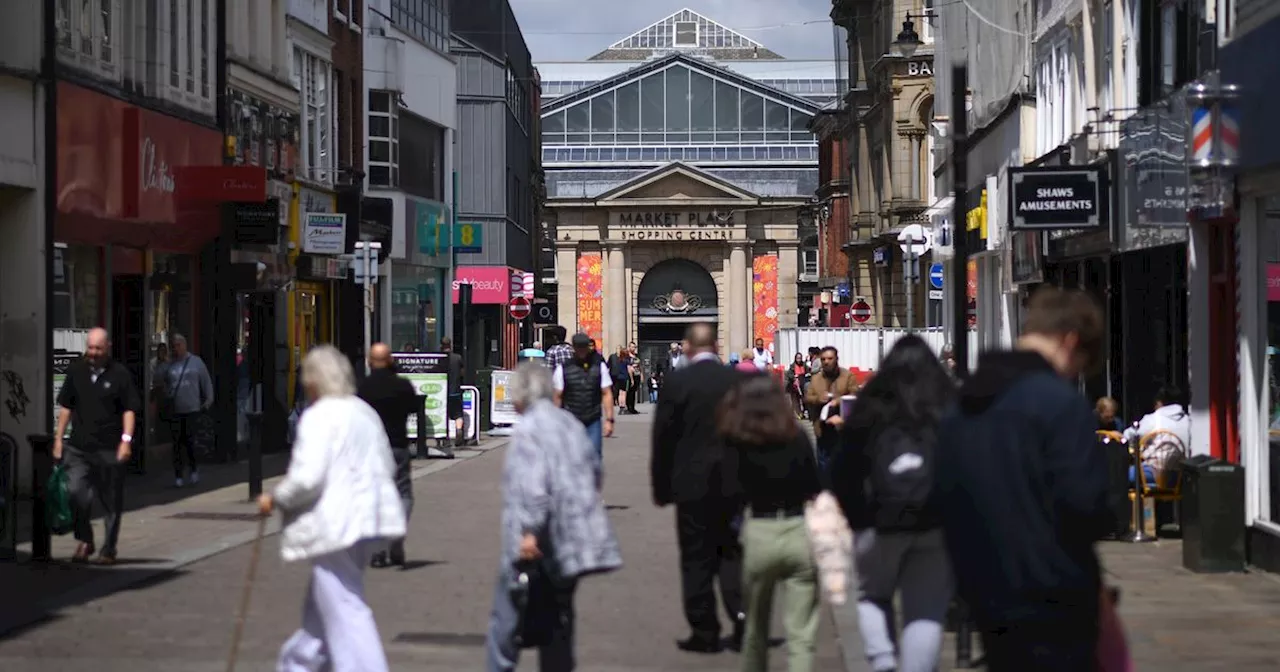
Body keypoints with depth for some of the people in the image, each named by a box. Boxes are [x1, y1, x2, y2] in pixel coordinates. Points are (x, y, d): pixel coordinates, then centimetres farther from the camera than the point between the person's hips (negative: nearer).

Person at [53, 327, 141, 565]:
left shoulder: (120, 374, -1)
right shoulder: (76, 371, 9)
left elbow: (130, 409, -2)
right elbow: (65, 406, 16)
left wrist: (126, 439, -13)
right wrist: (59, 438, 11)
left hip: (110, 449, -2)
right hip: (79, 447, 2)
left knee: (111, 501, 4)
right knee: (76, 493, -10)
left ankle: (108, 550, 16)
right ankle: (84, 540, 10)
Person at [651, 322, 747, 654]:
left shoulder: (676, 383, -9)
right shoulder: (740, 380, -1)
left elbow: (663, 440, -6)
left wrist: (661, 488, 3)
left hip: (692, 484, -3)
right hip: (735, 483, 3)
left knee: (697, 558, 5)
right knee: (732, 552, 13)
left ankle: (705, 632, 8)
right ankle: (741, 614, -2)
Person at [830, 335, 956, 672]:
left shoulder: (869, 410, 1)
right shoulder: (952, 409, 3)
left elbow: (843, 473, 0)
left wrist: (857, 518, 7)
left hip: (883, 524, 0)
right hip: (938, 524, 0)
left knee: (874, 595, 21)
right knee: (926, 612, 3)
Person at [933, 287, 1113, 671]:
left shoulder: (961, 406, 12)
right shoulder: (1060, 401, -14)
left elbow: (944, 497, 17)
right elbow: (1085, 506, -18)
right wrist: (1107, 515, 2)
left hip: (986, 596, 8)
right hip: (1051, 600, -8)